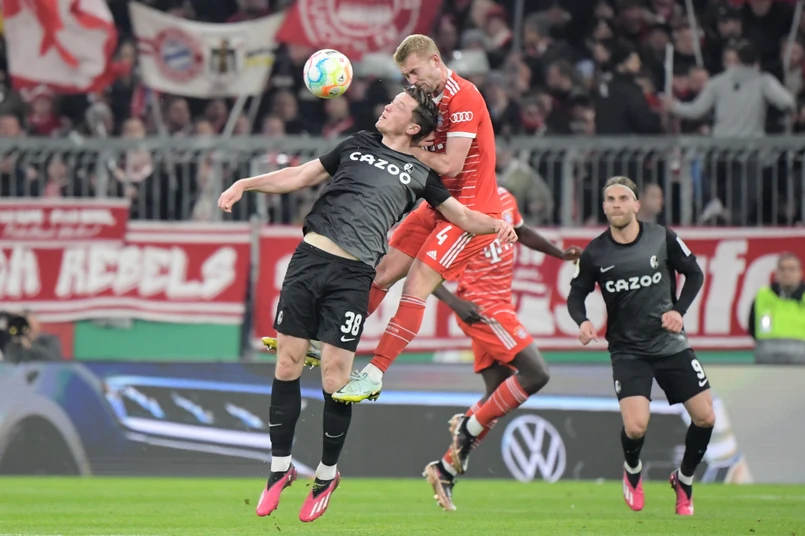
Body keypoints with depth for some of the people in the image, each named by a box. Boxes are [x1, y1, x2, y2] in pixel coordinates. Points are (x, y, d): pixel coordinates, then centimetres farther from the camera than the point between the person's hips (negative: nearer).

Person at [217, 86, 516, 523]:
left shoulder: (418, 174, 12)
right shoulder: (357, 145, 17)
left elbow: (460, 215, 14)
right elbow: (300, 177, 20)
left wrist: (496, 224, -6)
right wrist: (247, 184, 11)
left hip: (353, 274, -2)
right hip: (309, 257, 2)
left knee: (335, 380, -6)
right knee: (287, 366, 0)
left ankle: (326, 476, 12)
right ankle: (280, 469, 12)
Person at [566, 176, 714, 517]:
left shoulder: (663, 239, -6)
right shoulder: (595, 253, -7)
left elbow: (694, 274, 5)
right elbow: (576, 294, 5)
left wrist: (679, 310, -10)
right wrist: (582, 321, -16)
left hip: (670, 344, 2)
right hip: (628, 350, -2)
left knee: (705, 417, -4)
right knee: (635, 427, -20)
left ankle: (684, 481, 24)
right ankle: (632, 472, 16)